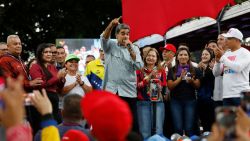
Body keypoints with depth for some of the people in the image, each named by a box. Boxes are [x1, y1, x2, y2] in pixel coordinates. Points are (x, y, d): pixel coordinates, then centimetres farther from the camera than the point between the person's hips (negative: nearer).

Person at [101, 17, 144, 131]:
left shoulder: (134, 49, 9)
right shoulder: (110, 46, 7)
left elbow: (139, 66, -2)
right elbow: (104, 38, -15)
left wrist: (130, 50, -11)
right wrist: (112, 25, -32)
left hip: (129, 91, 1)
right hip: (111, 90, 0)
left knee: (132, 122, -1)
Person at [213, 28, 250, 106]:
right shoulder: (226, 54, 16)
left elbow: (238, 67, -18)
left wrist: (222, 57, -10)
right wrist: (217, 60, -2)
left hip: (240, 94, -6)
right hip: (226, 94, 6)